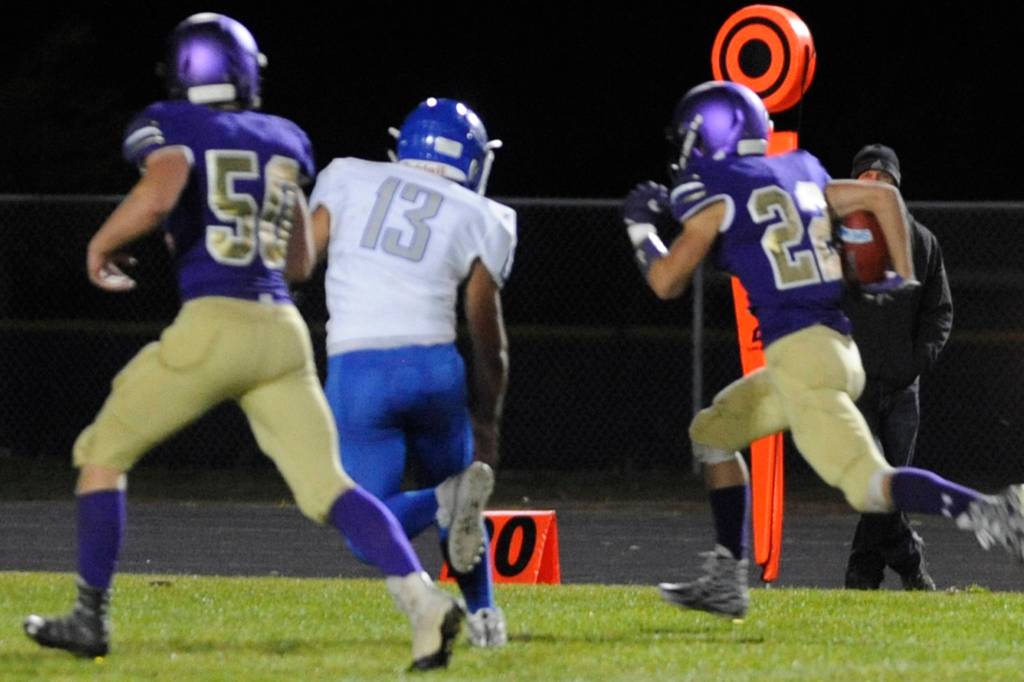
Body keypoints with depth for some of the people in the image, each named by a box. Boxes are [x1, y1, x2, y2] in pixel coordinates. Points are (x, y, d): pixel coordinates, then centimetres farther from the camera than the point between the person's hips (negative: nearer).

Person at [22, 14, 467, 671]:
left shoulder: (174, 130, 2)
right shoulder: (282, 142, 19)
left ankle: (92, 617, 15)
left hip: (212, 322, -4)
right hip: (283, 328, 4)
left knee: (104, 452, 14)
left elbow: (158, 195, -19)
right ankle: (421, 596, -21)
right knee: (327, 485, 0)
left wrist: (102, 245, -1)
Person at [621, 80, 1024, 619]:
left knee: (871, 485, -16)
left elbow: (667, 283, 2)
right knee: (713, 432, 22)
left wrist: (640, 227, 19)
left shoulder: (714, 193, -3)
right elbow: (884, 197, 20)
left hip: (800, 353, -9)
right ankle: (725, 580, 18)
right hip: (836, 347, 9)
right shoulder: (798, 174, 17)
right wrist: (902, 276, 27)